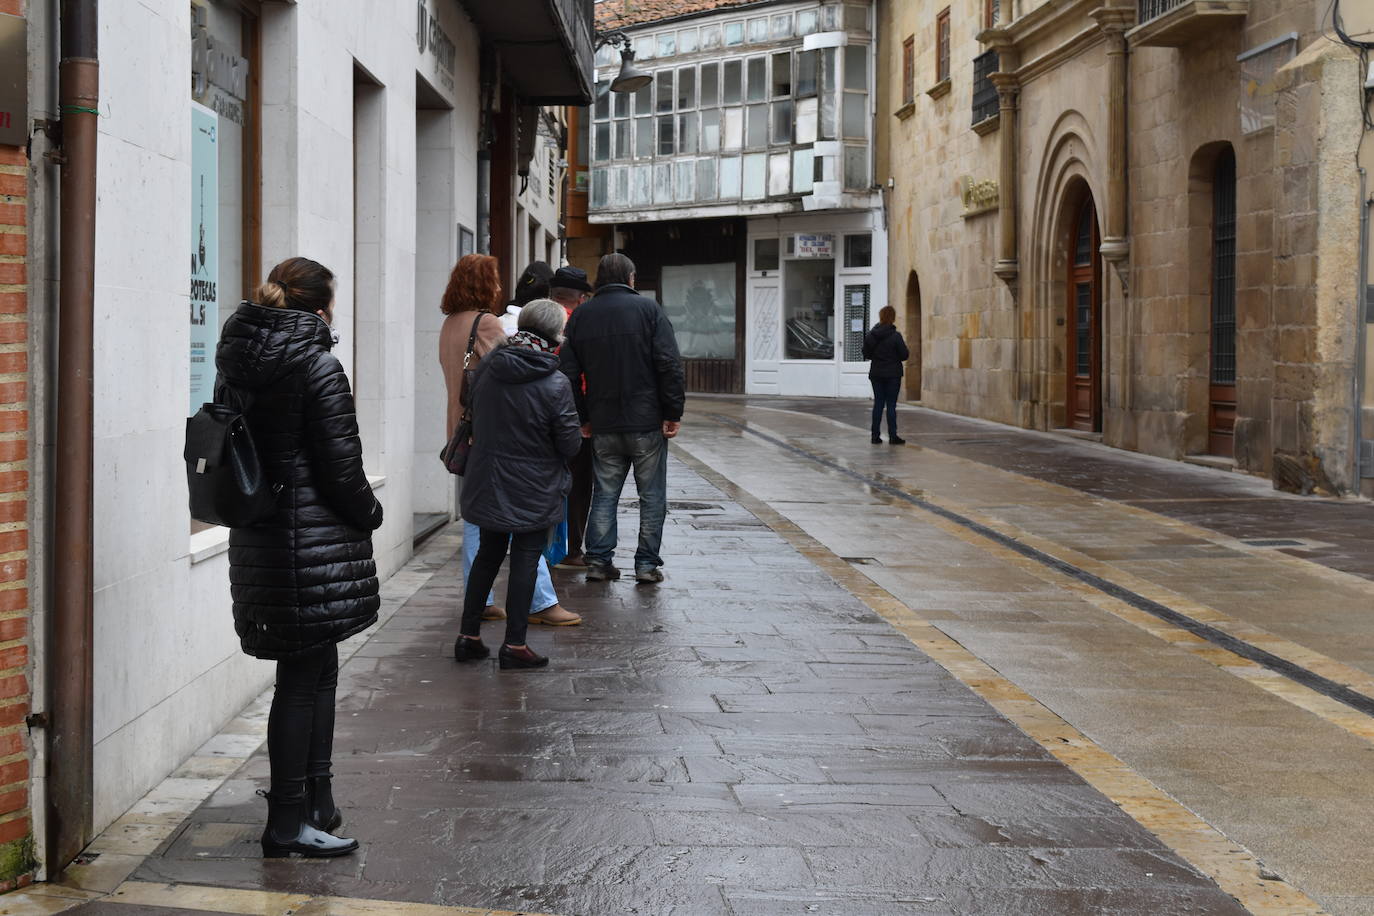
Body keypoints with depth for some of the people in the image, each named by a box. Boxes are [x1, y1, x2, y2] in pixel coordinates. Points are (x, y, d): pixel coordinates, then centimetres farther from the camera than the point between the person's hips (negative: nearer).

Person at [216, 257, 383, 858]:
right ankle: (289, 821, 4)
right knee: (304, 675, -1)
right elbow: (339, 465, -15)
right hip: (315, 541, -8)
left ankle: (317, 804, 25)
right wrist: (370, 512, 2)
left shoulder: (236, 365, 8)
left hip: (256, 536, 8)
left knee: (316, 670, 17)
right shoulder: (317, 364, -14)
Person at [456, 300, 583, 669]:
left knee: (488, 555, 18)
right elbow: (570, 444, -13)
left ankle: (468, 637, 20)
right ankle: (514, 645, 8)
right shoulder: (555, 384, -19)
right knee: (525, 561, 5)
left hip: (487, 483, 5)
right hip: (534, 491, -5)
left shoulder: (487, 368, -3)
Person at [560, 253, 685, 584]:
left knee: (604, 493, 12)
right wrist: (673, 413, -6)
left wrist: (583, 417, 13)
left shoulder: (580, 315, 7)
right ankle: (647, 564, 5)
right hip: (646, 421, -3)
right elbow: (669, 365, -11)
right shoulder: (647, 309, -4)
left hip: (603, 424, 3)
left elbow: (569, 373, 7)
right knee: (652, 495, 6)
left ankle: (598, 560, 8)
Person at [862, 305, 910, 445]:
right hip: (892, 374, -4)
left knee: (878, 404, 9)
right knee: (891, 405, 0)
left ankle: (875, 435, 8)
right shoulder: (895, 336, -15)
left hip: (876, 374, 4)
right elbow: (904, 355, -11)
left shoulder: (870, 335, -2)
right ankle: (893, 436, 0)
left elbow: (866, 354, 5)